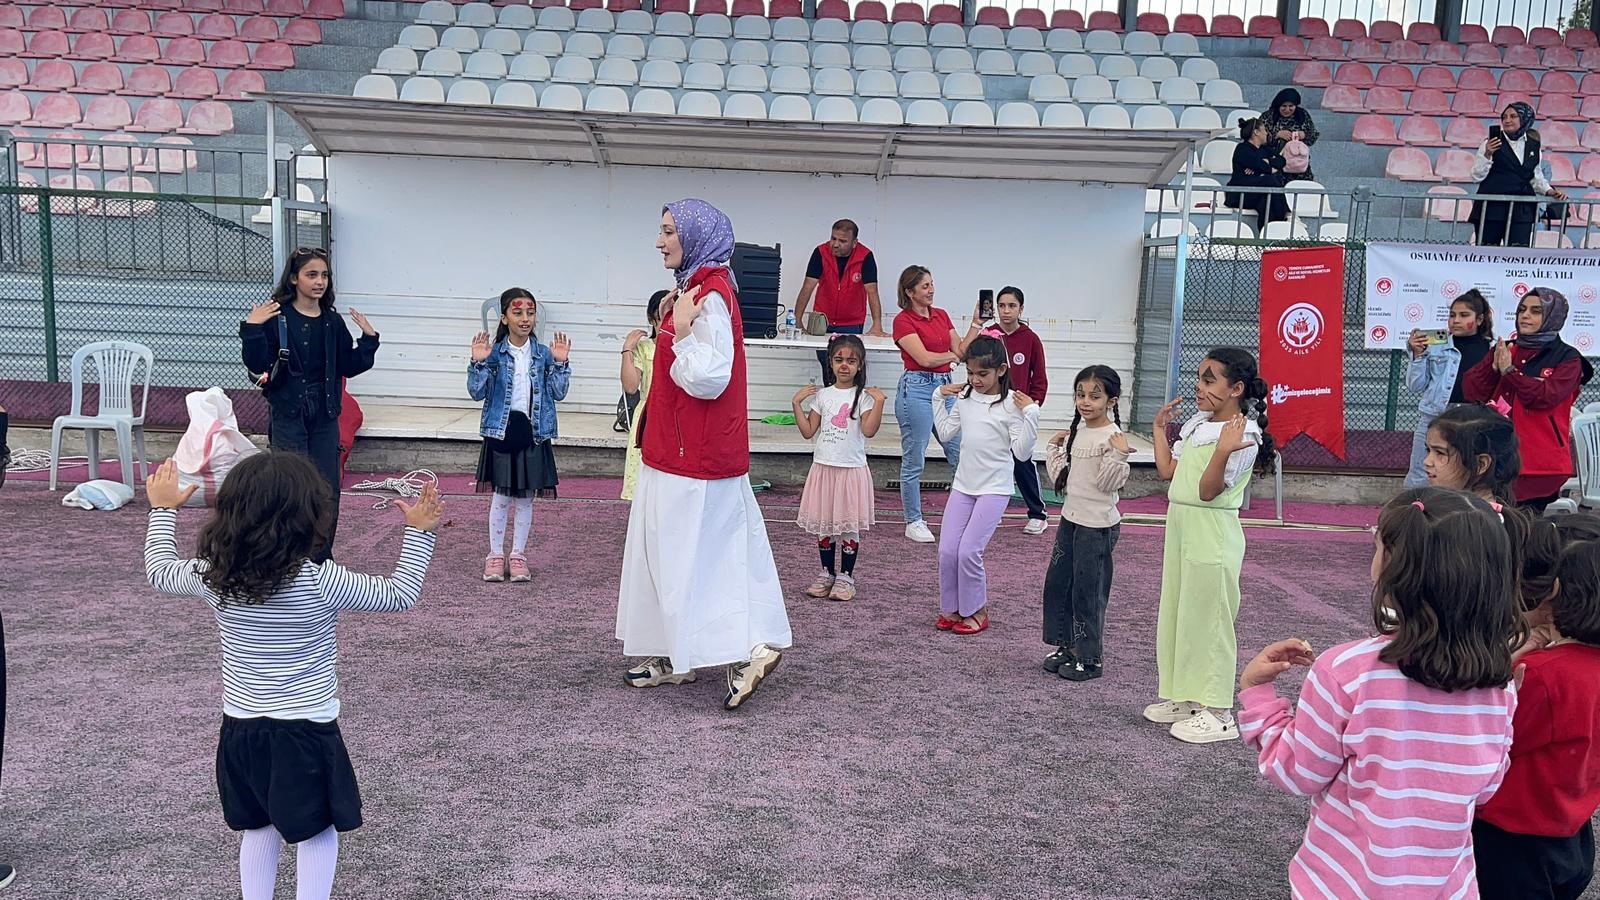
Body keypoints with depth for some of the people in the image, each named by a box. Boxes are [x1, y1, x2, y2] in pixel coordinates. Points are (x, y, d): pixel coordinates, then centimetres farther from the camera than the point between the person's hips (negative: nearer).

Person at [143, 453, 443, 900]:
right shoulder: (319, 582, -22)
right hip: (305, 733, -5)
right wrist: (418, 531, -5)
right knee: (319, 830, 11)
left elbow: (159, 570, 13)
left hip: (241, 730, 5)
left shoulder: (214, 577, -8)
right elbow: (399, 596, -12)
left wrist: (163, 509, 25)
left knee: (259, 826, 21)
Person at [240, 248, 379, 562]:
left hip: (324, 416, 5)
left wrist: (368, 338, 1)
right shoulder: (276, 317, -8)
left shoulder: (332, 321, 7)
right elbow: (257, 364, -12)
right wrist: (252, 328, -23)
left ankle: (321, 559, 24)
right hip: (289, 415, -5)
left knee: (328, 491, 9)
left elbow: (349, 367, 10)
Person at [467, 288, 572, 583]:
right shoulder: (494, 353, -4)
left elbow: (558, 393, -1)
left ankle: (518, 554, 21)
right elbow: (477, 393, -6)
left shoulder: (544, 354, 1)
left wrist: (559, 363, -13)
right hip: (502, 430, -1)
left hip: (534, 432, 2)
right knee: (501, 495, 6)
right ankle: (496, 554, 18)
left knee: (526, 496, 9)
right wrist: (479, 363, -20)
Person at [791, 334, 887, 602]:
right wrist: (797, 403, -3)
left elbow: (869, 430, -17)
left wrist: (879, 401, -23)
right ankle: (826, 573, 23)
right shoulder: (822, 395, 6)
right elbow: (808, 431, 3)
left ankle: (846, 577, 14)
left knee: (849, 526, 3)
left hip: (852, 469, -3)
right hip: (824, 467, 4)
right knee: (823, 524, 10)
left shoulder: (863, 396, -4)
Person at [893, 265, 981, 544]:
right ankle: (914, 522, 13)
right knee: (914, 460, 2)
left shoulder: (941, 315, 13)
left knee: (960, 454, 8)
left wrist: (975, 323, 2)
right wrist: (952, 356, 1)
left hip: (944, 386, 7)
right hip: (917, 388, -7)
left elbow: (961, 350, 9)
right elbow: (924, 358, -14)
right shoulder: (903, 321, -7)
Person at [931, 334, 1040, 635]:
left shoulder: (1011, 404, -12)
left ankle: (976, 611, 10)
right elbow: (946, 432, 14)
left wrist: (1031, 413, -23)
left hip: (994, 489, -6)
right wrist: (939, 398, 9)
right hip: (963, 485, 6)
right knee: (947, 551, 2)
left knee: (968, 551, -10)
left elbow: (1022, 452, -14)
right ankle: (951, 609, 19)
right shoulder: (965, 396, 5)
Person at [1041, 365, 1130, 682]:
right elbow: (1060, 476, 14)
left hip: (1098, 525, -8)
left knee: (1088, 591, 0)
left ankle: (1090, 657, 13)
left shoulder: (1112, 436, -14)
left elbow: (1108, 483, -19)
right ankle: (1067, 646, 27)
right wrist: (1054, 447, 7)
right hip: (1071, 519, 8)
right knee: (1057, 583, 13)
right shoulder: (1076, 432, 9)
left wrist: (1118, 456, -32)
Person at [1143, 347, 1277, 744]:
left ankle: (1218, 713, 10)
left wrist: (1223, 450, -36)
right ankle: (1185, 696, 29)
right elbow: (1167, 470, 14)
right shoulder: (1197, 425, 10)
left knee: (1208, 620, -1)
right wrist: (1160, 428, 18)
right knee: (1177, 615, 16)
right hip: (1181, 529, 9)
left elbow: (1208, 490, -21)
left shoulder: (1243, 436, -15)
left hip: (1212, 537, -9)